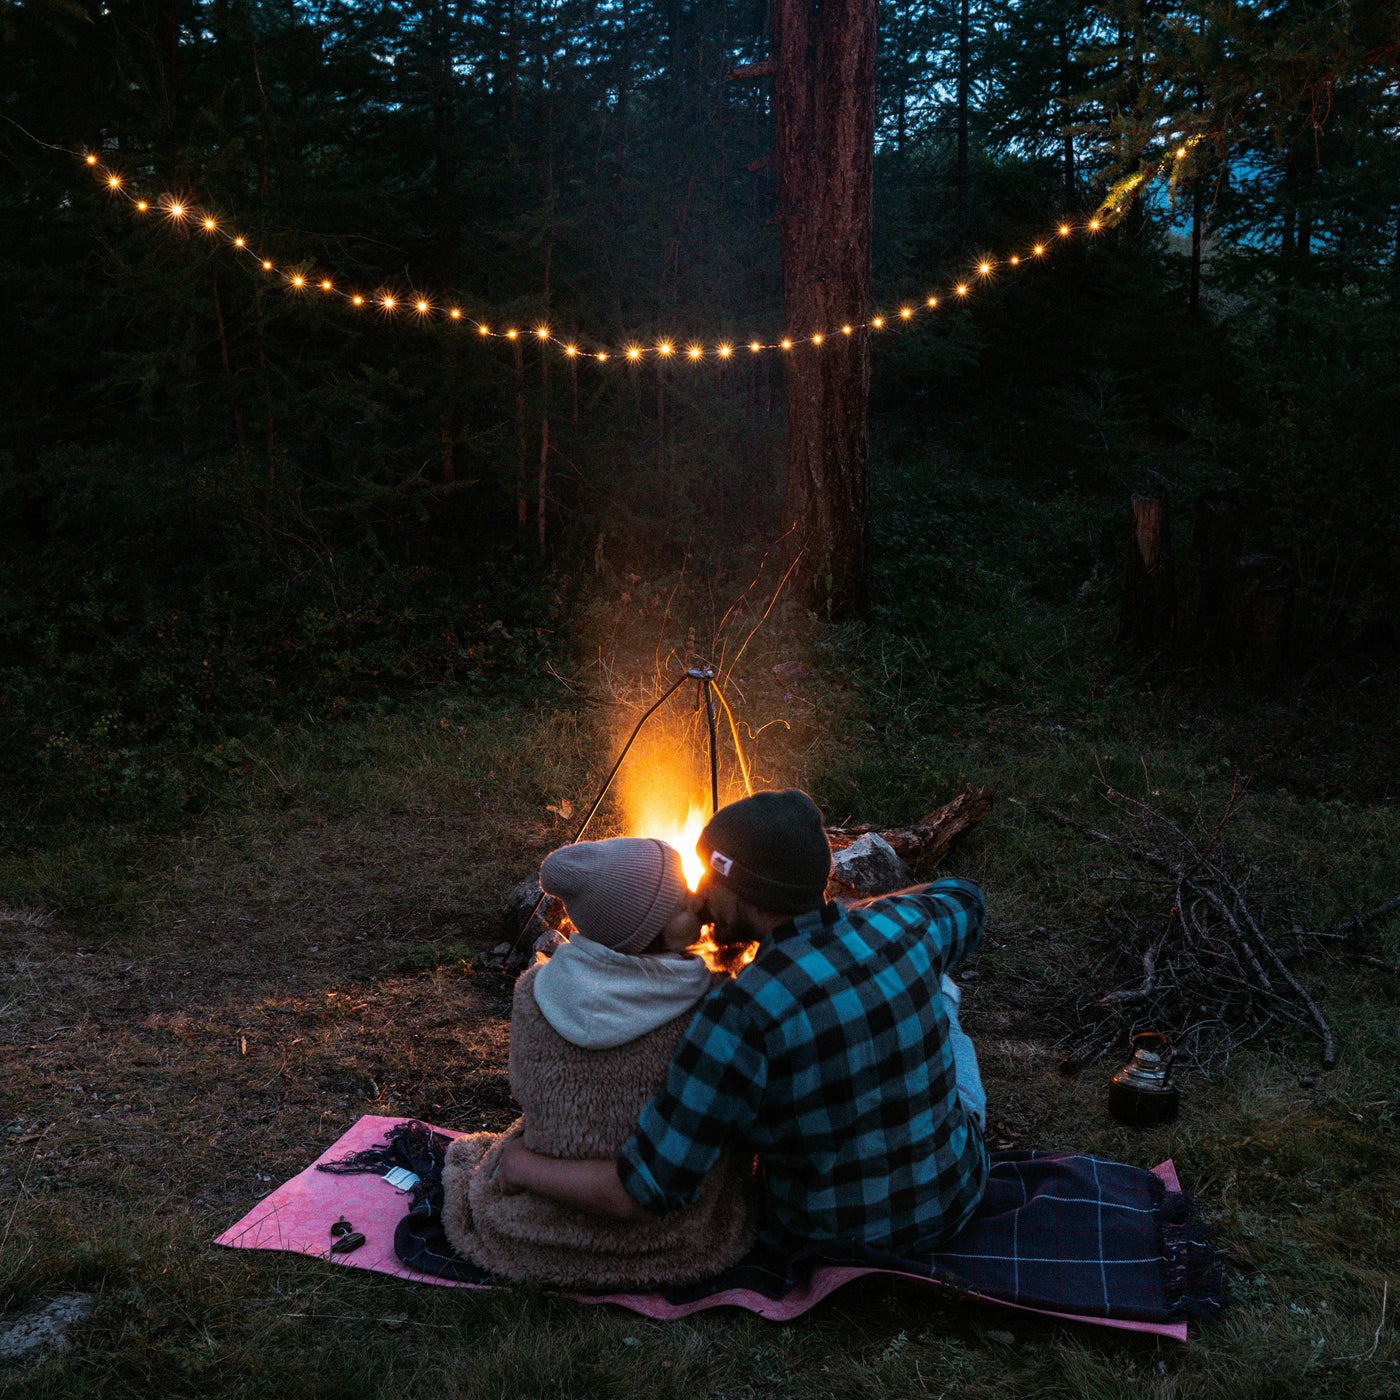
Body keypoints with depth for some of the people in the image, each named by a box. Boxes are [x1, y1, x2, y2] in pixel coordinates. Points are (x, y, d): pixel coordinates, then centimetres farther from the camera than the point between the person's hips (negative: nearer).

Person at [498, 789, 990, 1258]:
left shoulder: (742, 1013, -32)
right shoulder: (899, 928, -17)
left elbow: (646, 1193, -28)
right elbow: (963, 901, 12)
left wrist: (529, 1171, -12)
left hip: (828, 1236, -3)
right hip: (956, 1198, 4)